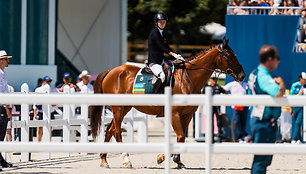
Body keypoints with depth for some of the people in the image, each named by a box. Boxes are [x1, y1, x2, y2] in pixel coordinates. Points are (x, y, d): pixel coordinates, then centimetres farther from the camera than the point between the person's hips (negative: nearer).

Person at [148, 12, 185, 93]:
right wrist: (173, 54, -29)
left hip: (161, 61, 9)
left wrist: (176, 56, 2)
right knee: (162, 76, -31)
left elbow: (167, 47, 17)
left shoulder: (163, 33, 15)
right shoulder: (154, 33, -12)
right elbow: (161, 47, -21)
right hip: (153, 62, -9)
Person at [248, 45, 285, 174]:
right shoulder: (264, 77, -20)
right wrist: (281, 82, -16)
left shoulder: (254, 74, 12)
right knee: (262, 160, -7)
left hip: (256, 119, 10)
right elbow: (279, 94, -36)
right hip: (265, 123, -10)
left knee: (261, 160, 16)